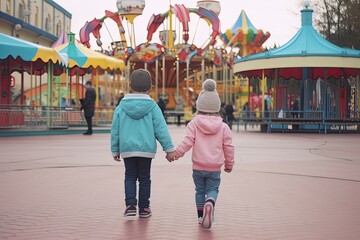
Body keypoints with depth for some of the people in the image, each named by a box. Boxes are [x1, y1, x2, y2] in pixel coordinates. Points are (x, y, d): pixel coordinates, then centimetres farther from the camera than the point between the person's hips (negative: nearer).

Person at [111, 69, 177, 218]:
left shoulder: (121, 107, -1)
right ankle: (144, 208, 16)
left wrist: (115, 150, 14)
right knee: (144, 178, 11)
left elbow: (115, 130, 3)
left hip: (127, 148, 1)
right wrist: (169, 148, -2)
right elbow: (161, 129, -6)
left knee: (130, 176, 13)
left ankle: (130, 204, -2)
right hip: (146, 148, 0)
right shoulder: (152, 107, -5)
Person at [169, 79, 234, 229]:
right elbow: (228, 147, 2)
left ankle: (201, 215, 17)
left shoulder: (194, 124, -6)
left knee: (199, 190, 16)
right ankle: (210, 202, -24)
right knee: (213, 189, 8)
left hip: (198, 167, 0)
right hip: (215, 168, 0)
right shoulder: (223, 127, -1)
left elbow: (187, 142, -12)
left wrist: (176, 153, 1)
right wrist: (229, 164, 15)